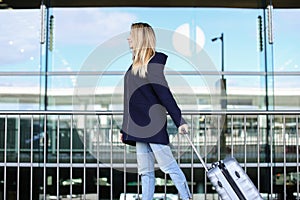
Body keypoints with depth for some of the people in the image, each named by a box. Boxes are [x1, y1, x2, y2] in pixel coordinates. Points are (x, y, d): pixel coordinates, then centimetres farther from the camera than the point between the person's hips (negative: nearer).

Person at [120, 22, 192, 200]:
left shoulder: (153, 63, -10)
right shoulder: (136, 64, 15)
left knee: (168, 165, -3)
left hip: (153, 125, -9)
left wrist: (179, 121, -22)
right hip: (140, 127, 9)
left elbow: (164, 94, -17)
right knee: (145, 172, 9)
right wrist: (125, 129, 23)